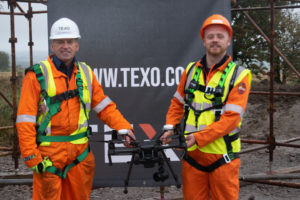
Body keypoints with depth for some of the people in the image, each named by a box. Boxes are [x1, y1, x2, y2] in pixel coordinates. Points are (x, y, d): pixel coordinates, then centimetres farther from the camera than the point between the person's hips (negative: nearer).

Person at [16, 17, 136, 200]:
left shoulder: (86, 73, 9)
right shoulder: (38, 75, -6)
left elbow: (104, 106, 11)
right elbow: (25, 120, -8)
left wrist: (124, 128, -3)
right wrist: (31, 157, -13)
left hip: (80, 153, 5)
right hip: (48, 154, -4)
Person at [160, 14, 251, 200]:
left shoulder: (239, 75, -5)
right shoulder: (191, 70, 9)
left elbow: (231, 118, -14)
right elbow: (178, 103, 18)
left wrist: (198, 138, -21)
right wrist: (170, 128, 1)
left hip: (222, 156, -4)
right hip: (192, 153, 4)